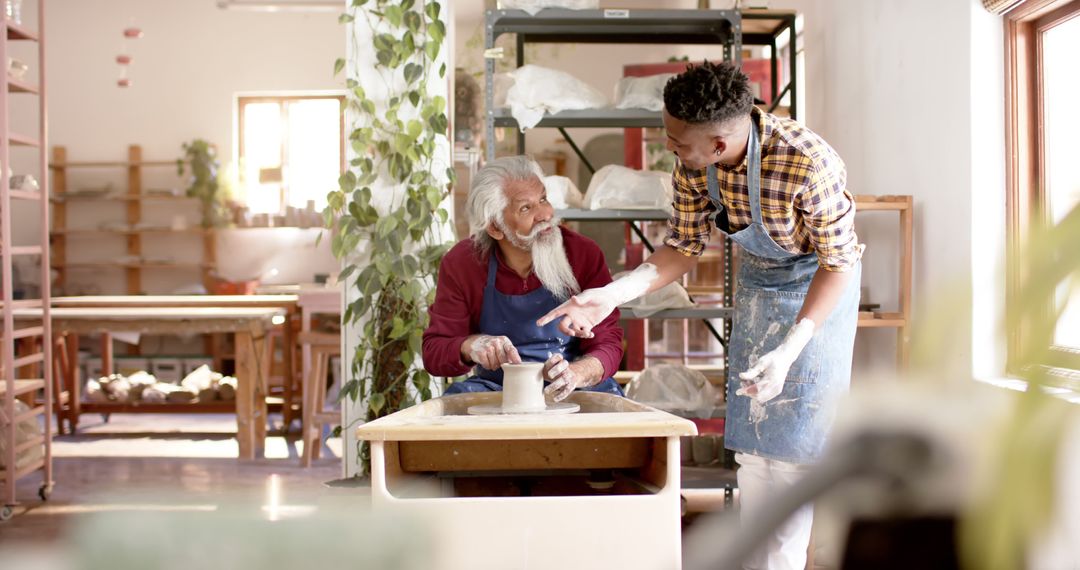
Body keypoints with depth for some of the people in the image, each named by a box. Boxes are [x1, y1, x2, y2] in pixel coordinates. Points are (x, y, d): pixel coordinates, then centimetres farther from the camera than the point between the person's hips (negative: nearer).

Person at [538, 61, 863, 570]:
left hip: (819, 283, -5)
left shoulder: (807, 164, -37)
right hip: (756, 280, 6)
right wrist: (612, 294, -20)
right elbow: (685, 247, -6)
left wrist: (790, 350, -36)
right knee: (751, 429, 9)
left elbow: (839, 262, -27)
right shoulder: (691, 168, -19)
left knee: (799, 433, -6)